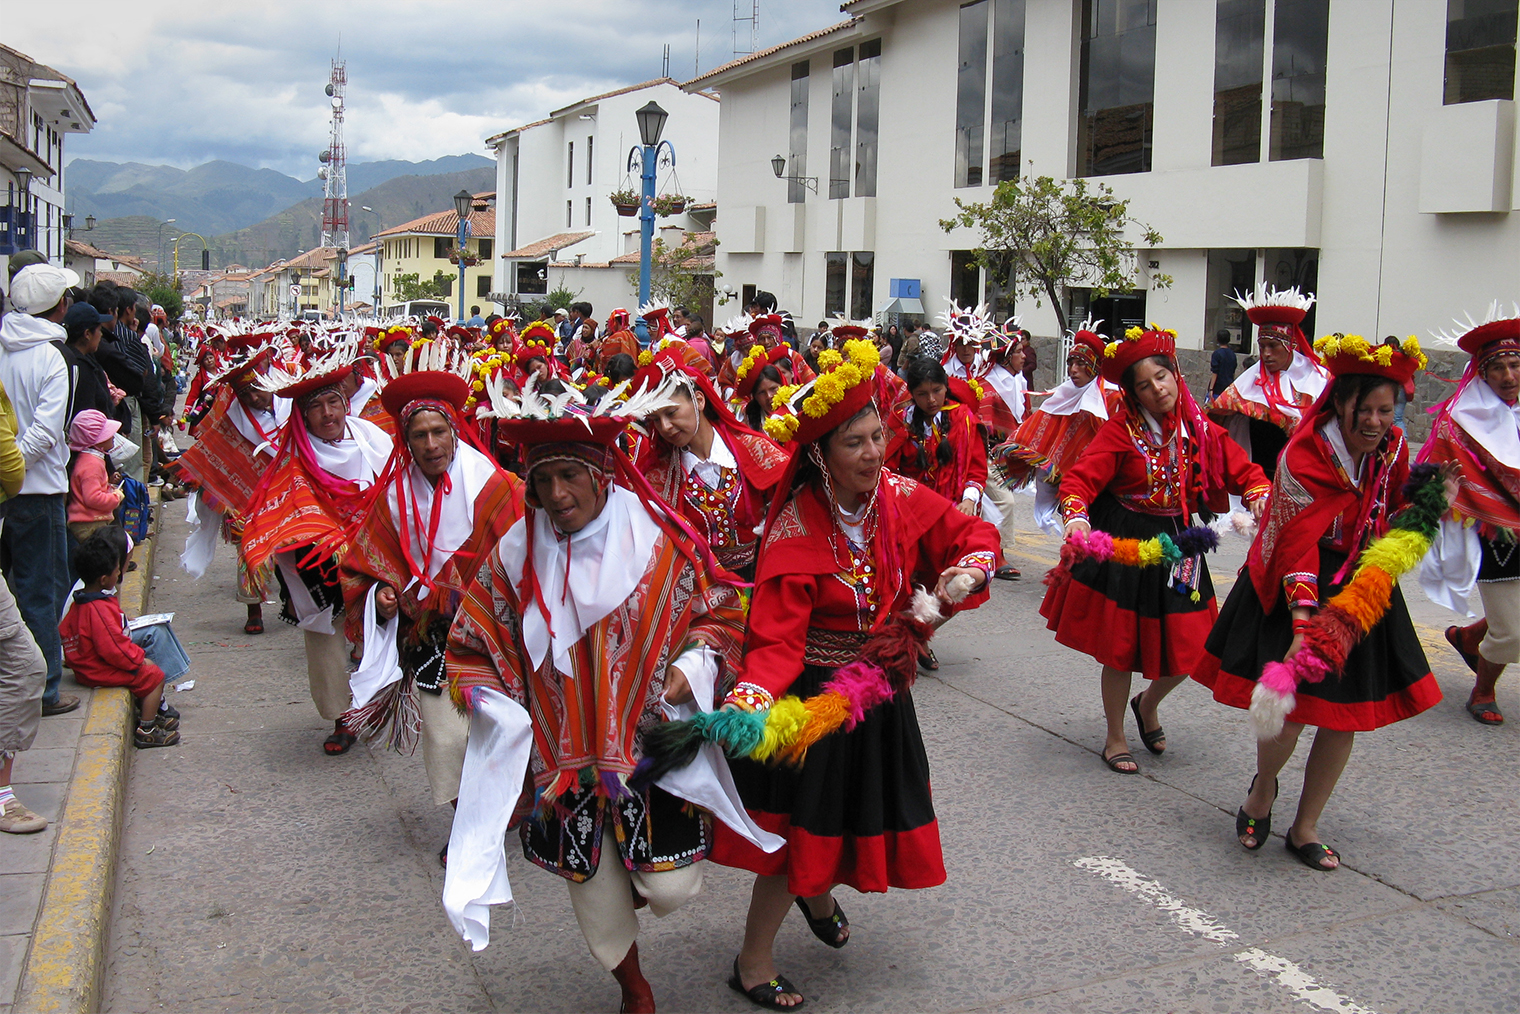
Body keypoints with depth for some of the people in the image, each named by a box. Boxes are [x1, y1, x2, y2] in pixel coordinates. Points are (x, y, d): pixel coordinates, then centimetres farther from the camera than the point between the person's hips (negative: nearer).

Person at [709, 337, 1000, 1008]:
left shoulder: (900, 498, -7)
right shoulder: (794, 530, -22)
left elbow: (975, 537, 4)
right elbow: (776, 638, -26)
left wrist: (955, 583, -16)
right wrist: (750, 696, -43)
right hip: (813, 698, -6)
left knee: (861, 815, 22)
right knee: (804, 825, 1)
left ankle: (820, 896, 55)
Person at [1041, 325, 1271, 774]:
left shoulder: (1201, 432, 1)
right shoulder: (1121, 429, -11)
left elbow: (1244, 472, 7)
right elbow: (1081, 478, -19)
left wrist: (1258, 495, -14)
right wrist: (1075, 516, -38)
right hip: (1122, 545, -4)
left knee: (1187, 648, 5)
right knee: (1120, 645, 4)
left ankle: (1148, 704, 38)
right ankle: (1115, 738, 24)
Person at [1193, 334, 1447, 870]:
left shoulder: (1392, 448, -1)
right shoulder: (1304, 458, -20)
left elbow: (1394, 524, 13)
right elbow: (1296, 546, -25)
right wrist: (1303, 624, -33)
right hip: (1296, 590, -6)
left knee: (1346, 714, 6)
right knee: (1287, 708, -10)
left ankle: (1304, 828, 23)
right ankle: (1263, 789, 26)